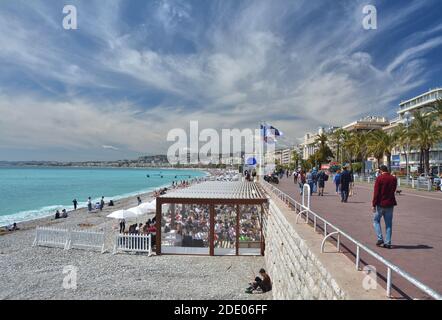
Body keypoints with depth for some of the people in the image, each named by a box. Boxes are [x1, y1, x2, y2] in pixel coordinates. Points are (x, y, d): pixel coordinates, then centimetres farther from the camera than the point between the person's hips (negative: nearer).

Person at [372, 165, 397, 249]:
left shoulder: (379, 178, -11)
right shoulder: (393, 178, 4)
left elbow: (376, 192, -14)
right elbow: (394, 190, 15)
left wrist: (374, 204, -10)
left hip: (381, 204, -4)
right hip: (390, 204, 4)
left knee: (376, 220, 12)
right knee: (389, 223, 9)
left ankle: (380, 238, 2)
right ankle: (388, 242, 10)